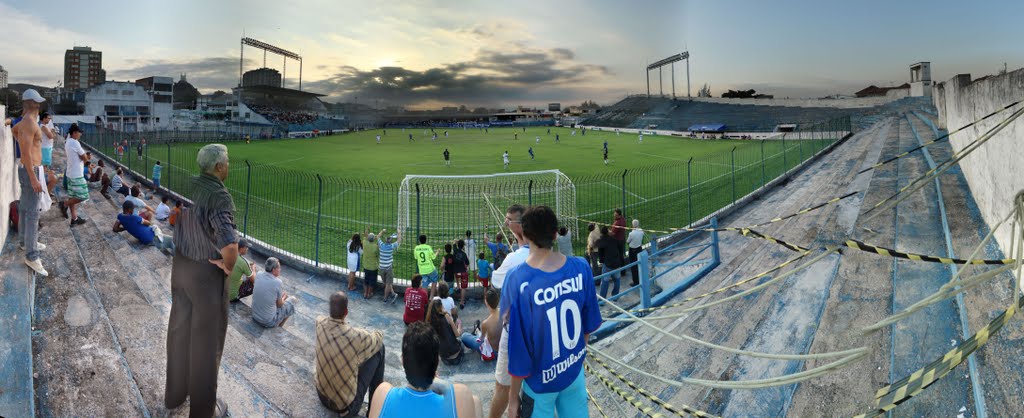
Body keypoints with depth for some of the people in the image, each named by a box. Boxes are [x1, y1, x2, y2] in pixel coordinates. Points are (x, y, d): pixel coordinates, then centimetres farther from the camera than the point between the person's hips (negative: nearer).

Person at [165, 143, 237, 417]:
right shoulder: (219, 197, -26)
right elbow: (230, 244, -40)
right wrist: (228, 265, -18)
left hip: (180, 266, 8)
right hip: (207, 273, -7)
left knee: (179, 331, 22)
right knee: (207, 340, 7)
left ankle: (175, 393, 40)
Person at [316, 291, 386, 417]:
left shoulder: (319, 323, -14)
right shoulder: (355, 336, -27)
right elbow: (379, 336, -4)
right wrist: (366, 334, 18)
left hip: (322, 395, 6)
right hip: (346, 406, -6)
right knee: (379, 347, 3)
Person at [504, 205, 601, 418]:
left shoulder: (518, 281, -27)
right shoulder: (580, 267, -15)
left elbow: (519, 346, -20)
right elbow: (589, 323, 0)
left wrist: (514, 396, -7)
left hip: (540, 379, -3)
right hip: (575, 369, 3)